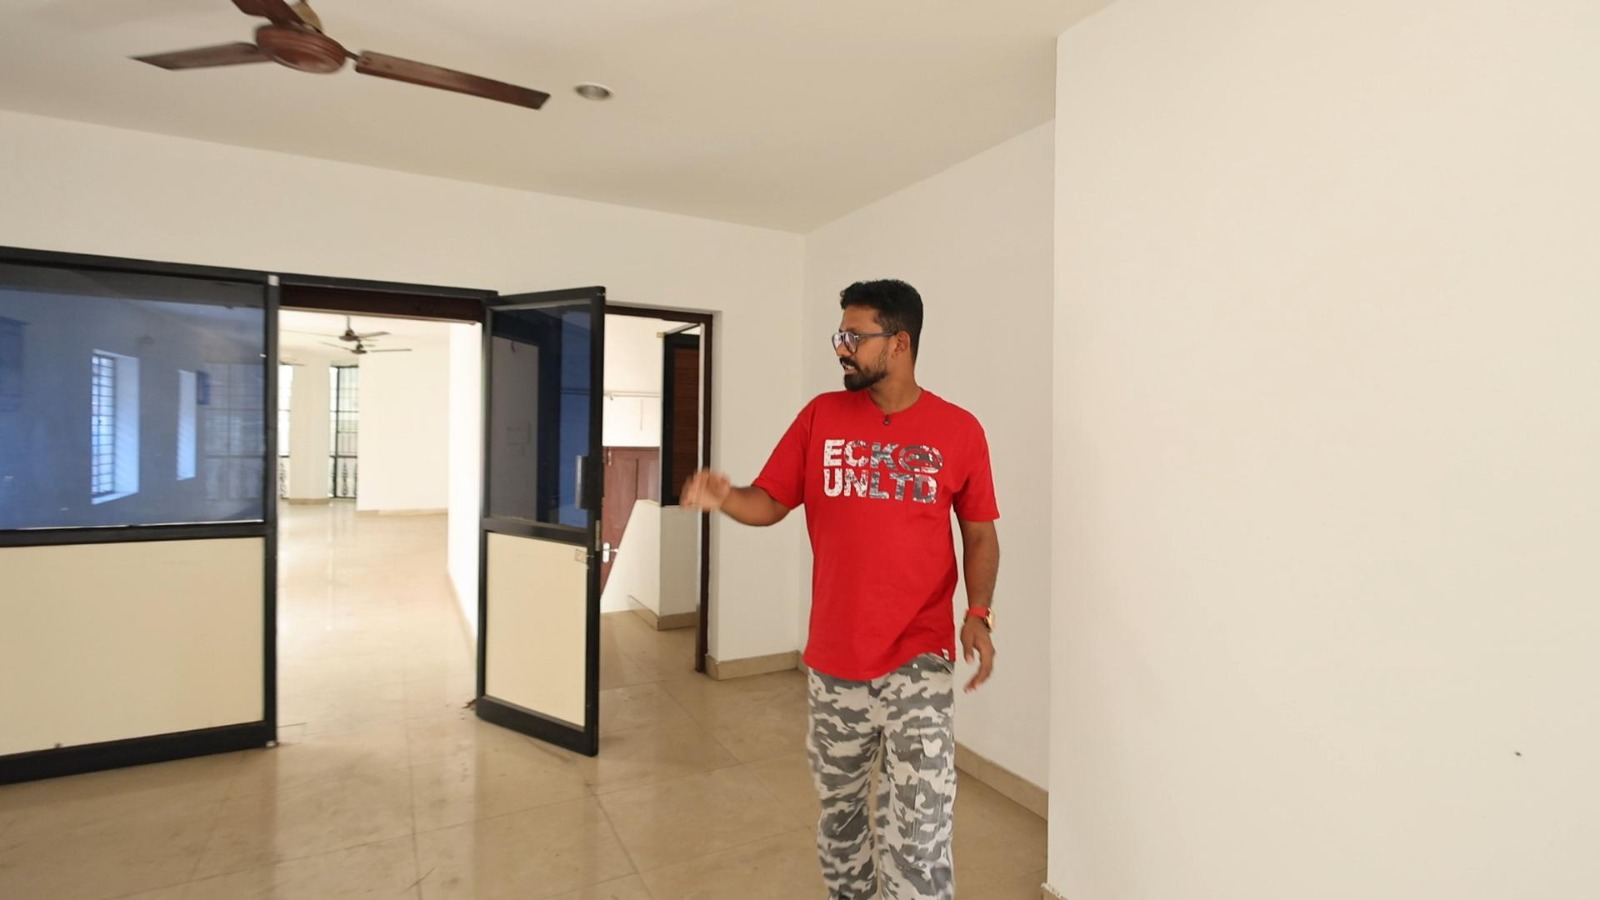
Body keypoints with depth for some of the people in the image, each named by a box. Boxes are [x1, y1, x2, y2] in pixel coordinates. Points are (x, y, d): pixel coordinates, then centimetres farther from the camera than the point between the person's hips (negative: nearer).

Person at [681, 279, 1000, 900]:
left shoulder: (959, 430, -4)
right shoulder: (821, 416, -1)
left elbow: (980, 534, 2)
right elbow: (770, 501, 1)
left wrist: (978, 613, -13)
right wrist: (724, 498, -20)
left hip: (918, 659, -2)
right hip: (833, 657, 3)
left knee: (918, 828, -4)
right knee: (839, 801, 22)